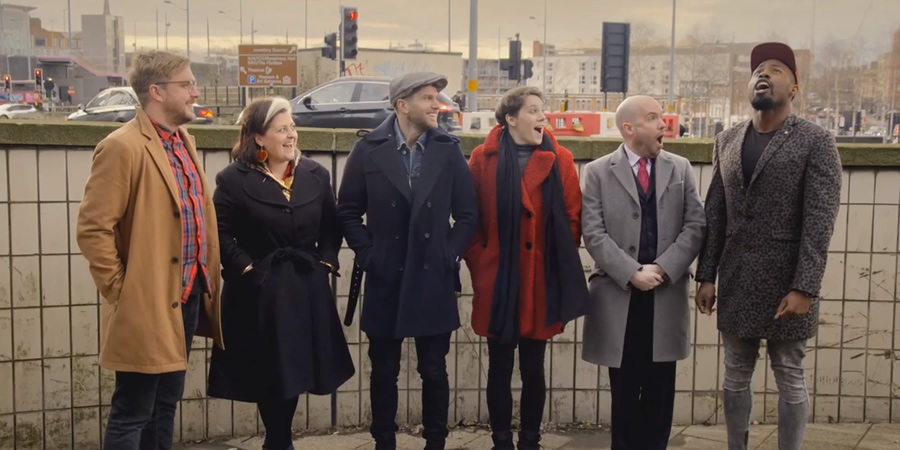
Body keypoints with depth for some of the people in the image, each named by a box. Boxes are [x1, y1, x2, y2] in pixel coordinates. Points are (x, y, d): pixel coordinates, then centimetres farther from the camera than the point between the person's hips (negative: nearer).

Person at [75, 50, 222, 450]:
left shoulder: (184, 141, 12)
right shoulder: (123, 147, -16)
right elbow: (92, 229, -18)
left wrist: (205, 281, 15)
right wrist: (121, 291, -14)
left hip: (188, 296, 8)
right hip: (147, 305, -8)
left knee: (166, 405, 18)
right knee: (132, 414, 2)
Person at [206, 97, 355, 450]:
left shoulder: (316, 175, 5)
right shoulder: (234, 179, -7)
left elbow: (331, 227, 13)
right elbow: (221, 234, -7)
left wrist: (326, 261, 1)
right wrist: (246, 268, -13)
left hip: (306, 288, 4)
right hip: (260, 292, -4)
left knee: (296, 369, 10)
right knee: (269, 374, 4)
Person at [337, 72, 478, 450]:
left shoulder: (449, 150, 0)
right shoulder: (369, 149, -2)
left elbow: (468, 214, 4)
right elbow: (348, 210, 3)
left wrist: (450, 256, -4)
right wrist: (367, 256, -5)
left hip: (434, 280, 0)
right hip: (385, 280, 0)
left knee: (434, 371, 7)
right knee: (384, 371, 10)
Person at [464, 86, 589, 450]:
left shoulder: (560, 160, 3)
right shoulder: (484, 158, 0)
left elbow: (571, 221, 2)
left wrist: (560, 268, -3)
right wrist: (479, 266, -5)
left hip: (542, 282, 1)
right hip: (497, 281, -1)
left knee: (533, 369, 10)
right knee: (499, 369, 8)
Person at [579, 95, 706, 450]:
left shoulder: (680, 168, 8)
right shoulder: (598, 172, 1)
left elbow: (696, 226, 1)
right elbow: (594, 233, -7)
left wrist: (663, 268, -11)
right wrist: (632, 273, -16)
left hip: (667, 294, 2)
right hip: (618, 294, -2)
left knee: (660, 390, 7)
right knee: (624, 390, 7)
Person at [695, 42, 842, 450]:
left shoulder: (815, 142, -6)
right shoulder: (727, 141, 9)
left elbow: (819, 222, -12)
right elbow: (714, 214, 9)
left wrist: (804, 289, -17)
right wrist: (706, 276, 5)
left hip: (786, 283, -4)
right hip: (735, 282, 5)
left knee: (790, 381, 7)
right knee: (735, 377, 13)